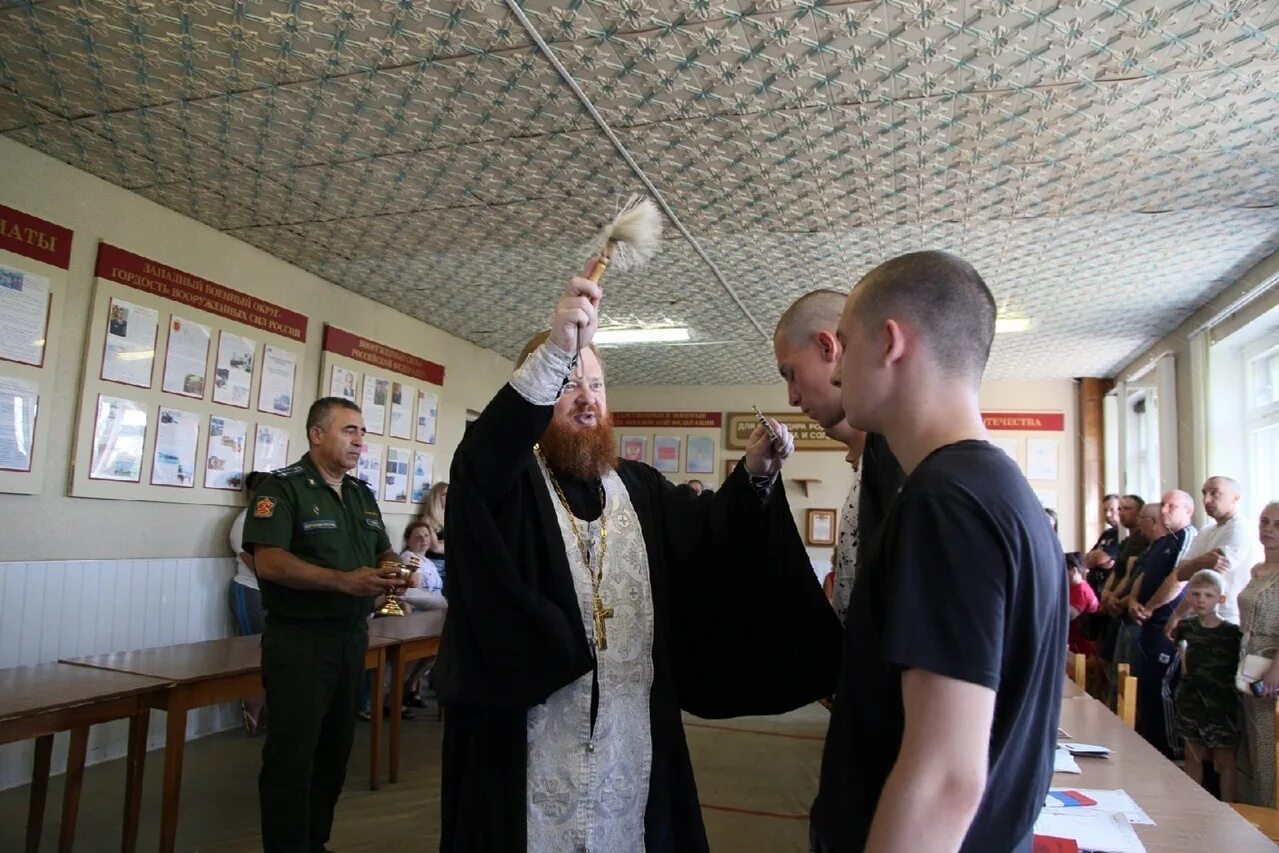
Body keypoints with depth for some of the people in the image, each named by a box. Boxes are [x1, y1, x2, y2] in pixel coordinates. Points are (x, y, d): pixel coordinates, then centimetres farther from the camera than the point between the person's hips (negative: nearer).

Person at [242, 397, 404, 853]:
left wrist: (396, 568, -7)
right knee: (291, 753, 0)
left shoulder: (362, 493, 12)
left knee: (335, 748, 15)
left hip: (352, 637, 7)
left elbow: (383, 551, 18)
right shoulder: (283, 487, -9)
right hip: (299, 640, -7)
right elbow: (269, 561, -20)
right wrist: (344, 581, -27)